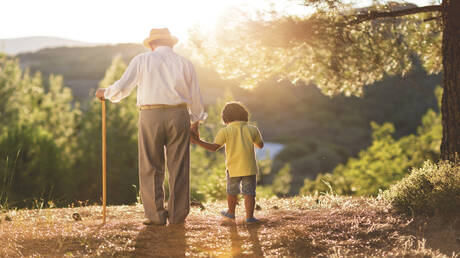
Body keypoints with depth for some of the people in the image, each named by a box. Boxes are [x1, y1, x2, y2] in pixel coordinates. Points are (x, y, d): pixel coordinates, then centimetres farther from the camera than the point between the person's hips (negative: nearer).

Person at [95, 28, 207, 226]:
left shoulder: (142, 60, 6)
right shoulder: (184, 63, 12)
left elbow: (122, 88, 2)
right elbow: (195, 97, 14)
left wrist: (106, 93, 22)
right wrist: (195, 121, 28)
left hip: (150, 115, -1)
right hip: (178, 115, 2)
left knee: (151, 167, 5)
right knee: (178, 167, 6)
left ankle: (156, 215, 5)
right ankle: (177, 215, 8)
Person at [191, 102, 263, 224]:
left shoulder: (225, 131, -5)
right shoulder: (253, 129, 2)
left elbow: (214, 147, -10)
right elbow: (261, 145, 14)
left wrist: (197, 141, -5)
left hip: (233, 168, 0)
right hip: (250, 168, 0)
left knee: (232, 191, 18)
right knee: (249, 193, 3)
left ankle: (231, 212, 34)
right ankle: (249, 216, -2)